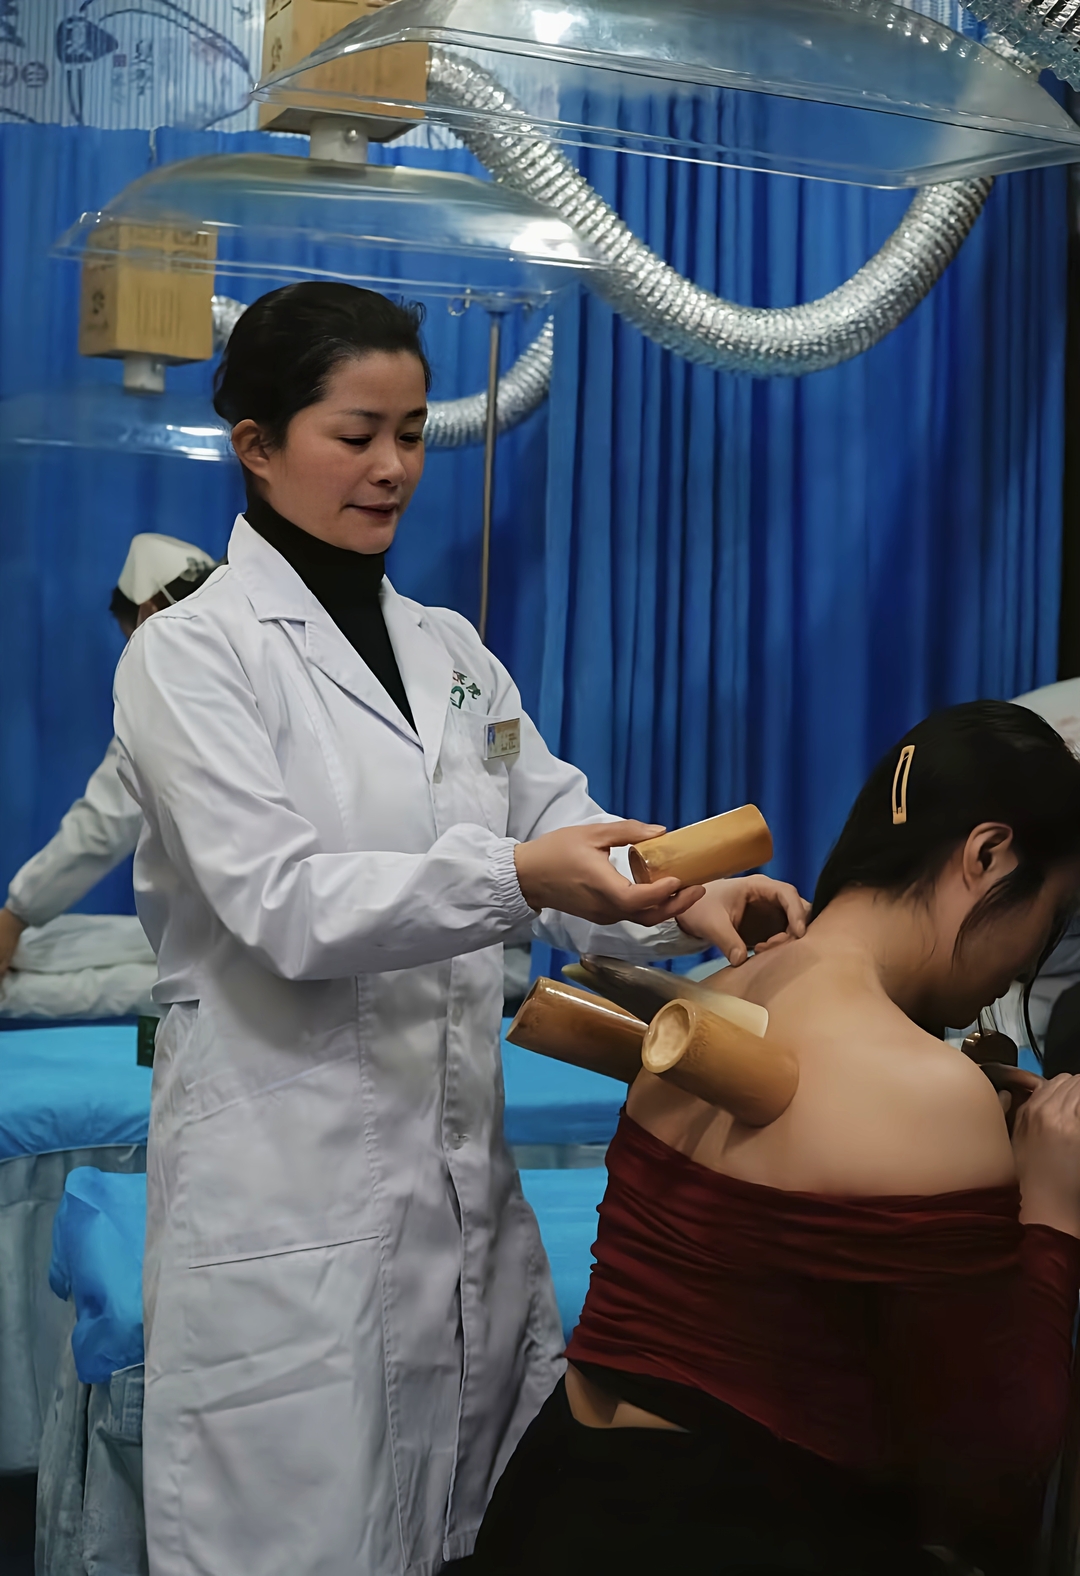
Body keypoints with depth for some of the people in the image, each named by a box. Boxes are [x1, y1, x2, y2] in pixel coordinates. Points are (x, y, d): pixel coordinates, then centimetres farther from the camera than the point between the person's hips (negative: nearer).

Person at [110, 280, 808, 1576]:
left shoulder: (449, 652, 14)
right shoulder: (191, 654, -5)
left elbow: (566, 832, 7)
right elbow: (283, 903, -16)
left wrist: (693, 900, -15)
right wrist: (518, 877, -30)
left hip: (462, 1170, 6)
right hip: (287, 1184, -5)